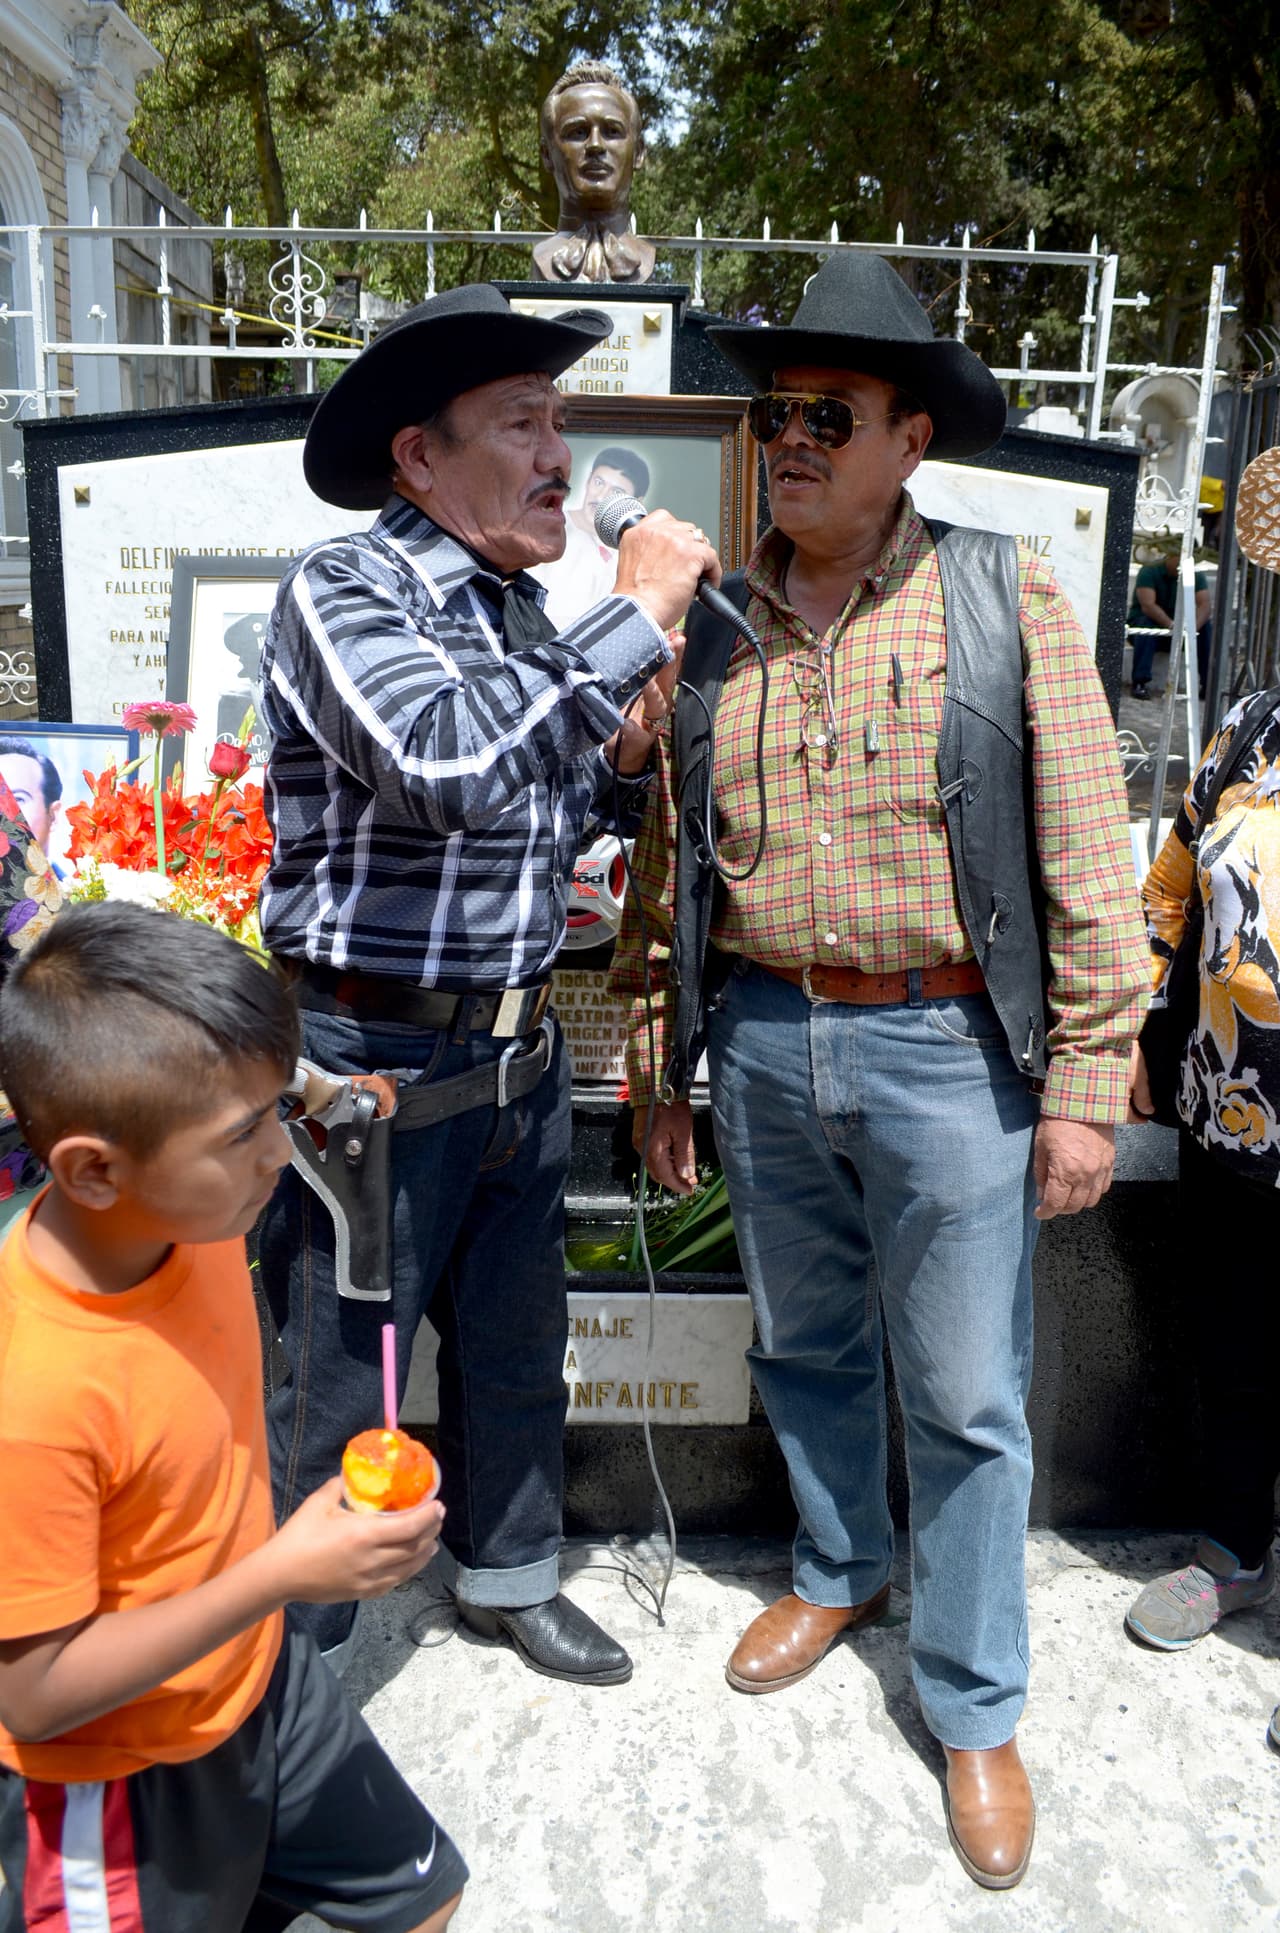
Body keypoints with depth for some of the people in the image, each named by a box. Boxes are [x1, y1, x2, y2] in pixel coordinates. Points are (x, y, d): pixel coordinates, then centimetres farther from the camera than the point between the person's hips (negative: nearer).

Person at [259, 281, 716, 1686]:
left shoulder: (526, 617, 9)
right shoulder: (343, 590, -15)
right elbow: (448, 766, -35)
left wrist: (616, 758, 0)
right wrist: (637, 616, -26)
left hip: (517, 1054, 8)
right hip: (373, 1069, -7)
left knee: (515, 1345, 21)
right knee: (335, 1388, 7)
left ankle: (507, 1577, 44)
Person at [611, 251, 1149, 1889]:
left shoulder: (1002, 603, -4)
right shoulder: (710, 623, 6)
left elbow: (1087, 862, -6)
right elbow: (665, 860, 10)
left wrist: (1085, 1086, -8)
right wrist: (659, 1065, 12)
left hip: (948, 1051, -3)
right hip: (763, 1042, 4)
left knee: (965, 1399, 7)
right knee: (804, 1348, 20)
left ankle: (975, 1712, 27)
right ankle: (836, 1571, 46)